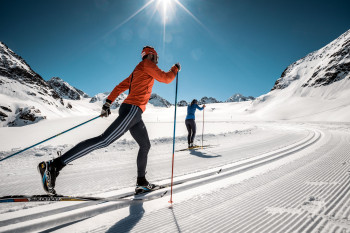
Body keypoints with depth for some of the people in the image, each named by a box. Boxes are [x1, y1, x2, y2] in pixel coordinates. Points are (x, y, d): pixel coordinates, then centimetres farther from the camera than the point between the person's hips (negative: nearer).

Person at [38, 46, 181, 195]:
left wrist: (108, 103, 21)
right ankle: (54, 165, -17)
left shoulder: (138, 71, 29)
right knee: (104, 141, -19)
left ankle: (141, 183, 21)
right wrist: (175, 69, 17)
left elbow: (120, 87, 25)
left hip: (134, 115, 11)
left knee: (145, 145, 16)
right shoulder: (147, 64, 5)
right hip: (133, 109, -11)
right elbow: (165, 78, -2)